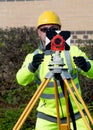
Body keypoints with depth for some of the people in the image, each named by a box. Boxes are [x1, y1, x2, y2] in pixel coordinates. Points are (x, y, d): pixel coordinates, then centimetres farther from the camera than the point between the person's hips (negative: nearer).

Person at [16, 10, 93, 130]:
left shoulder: (71, 51, -3)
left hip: (74, 112, 0)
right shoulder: (33, 57, -1)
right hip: (47, 115, 0)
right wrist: (31, 67, -39)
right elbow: (21, 80, -18)